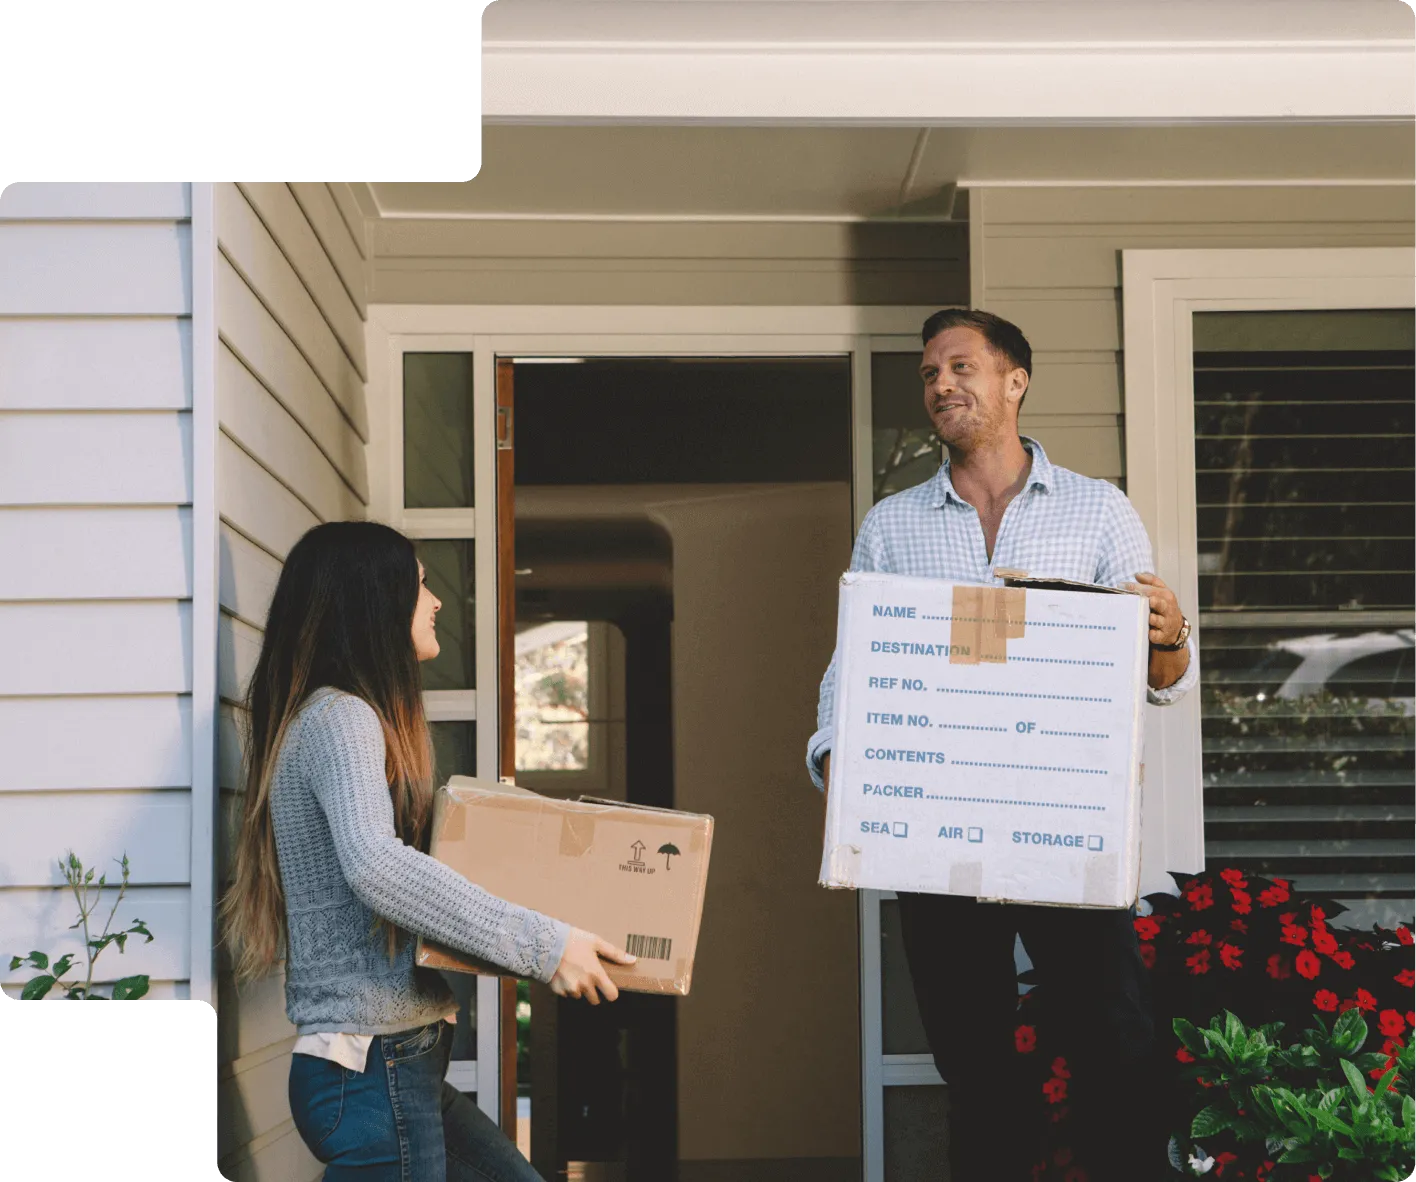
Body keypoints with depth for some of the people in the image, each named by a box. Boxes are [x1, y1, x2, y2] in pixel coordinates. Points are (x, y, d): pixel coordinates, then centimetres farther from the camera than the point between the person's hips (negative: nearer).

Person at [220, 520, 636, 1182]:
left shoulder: (350, 717, 20)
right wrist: (541, 945, -28)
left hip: (403, 1068, 10)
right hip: (373, 1070, -10)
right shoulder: (338, 717, -13)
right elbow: (375, 867, -29)